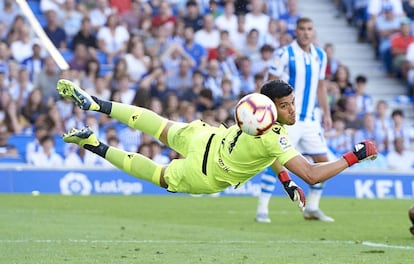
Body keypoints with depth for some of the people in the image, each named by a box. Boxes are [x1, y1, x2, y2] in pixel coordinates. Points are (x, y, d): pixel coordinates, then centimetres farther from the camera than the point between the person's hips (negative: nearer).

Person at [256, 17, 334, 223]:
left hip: (310, 119, 6)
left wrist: (326, 113, 15)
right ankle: (262, 210, -6)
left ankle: (312, 209, 17)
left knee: (323, 161, 5)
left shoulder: (320, 56, 9)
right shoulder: (284, 54, -8)